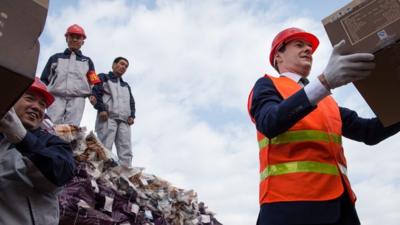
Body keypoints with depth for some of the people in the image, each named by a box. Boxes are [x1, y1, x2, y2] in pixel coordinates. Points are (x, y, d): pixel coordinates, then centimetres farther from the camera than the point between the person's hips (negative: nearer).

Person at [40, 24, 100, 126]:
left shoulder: (87, 61, 23)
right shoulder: (55, 58, 22)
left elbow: (94, 82, 15)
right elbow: (44, 80, 17)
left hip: (77, 98, 0)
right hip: (56, 97, 0)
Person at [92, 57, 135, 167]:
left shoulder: (126, 86, 35)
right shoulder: (103, 77, 19)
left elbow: (131, 102, 27)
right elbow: (95, 93, 3)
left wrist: (132, 115, 7)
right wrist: (101, 109, -13)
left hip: (124, 120, 5)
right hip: (108, 117, -5)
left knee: (126, 151, -8)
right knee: (105, 148, -16)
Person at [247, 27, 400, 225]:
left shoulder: (326, 101, 26)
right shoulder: (267, 85, 8)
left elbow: (369, 131, 17)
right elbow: (270, 123, -14)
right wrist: (325, 80, -25)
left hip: (338, 202, 7)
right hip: (291, 200, -6)